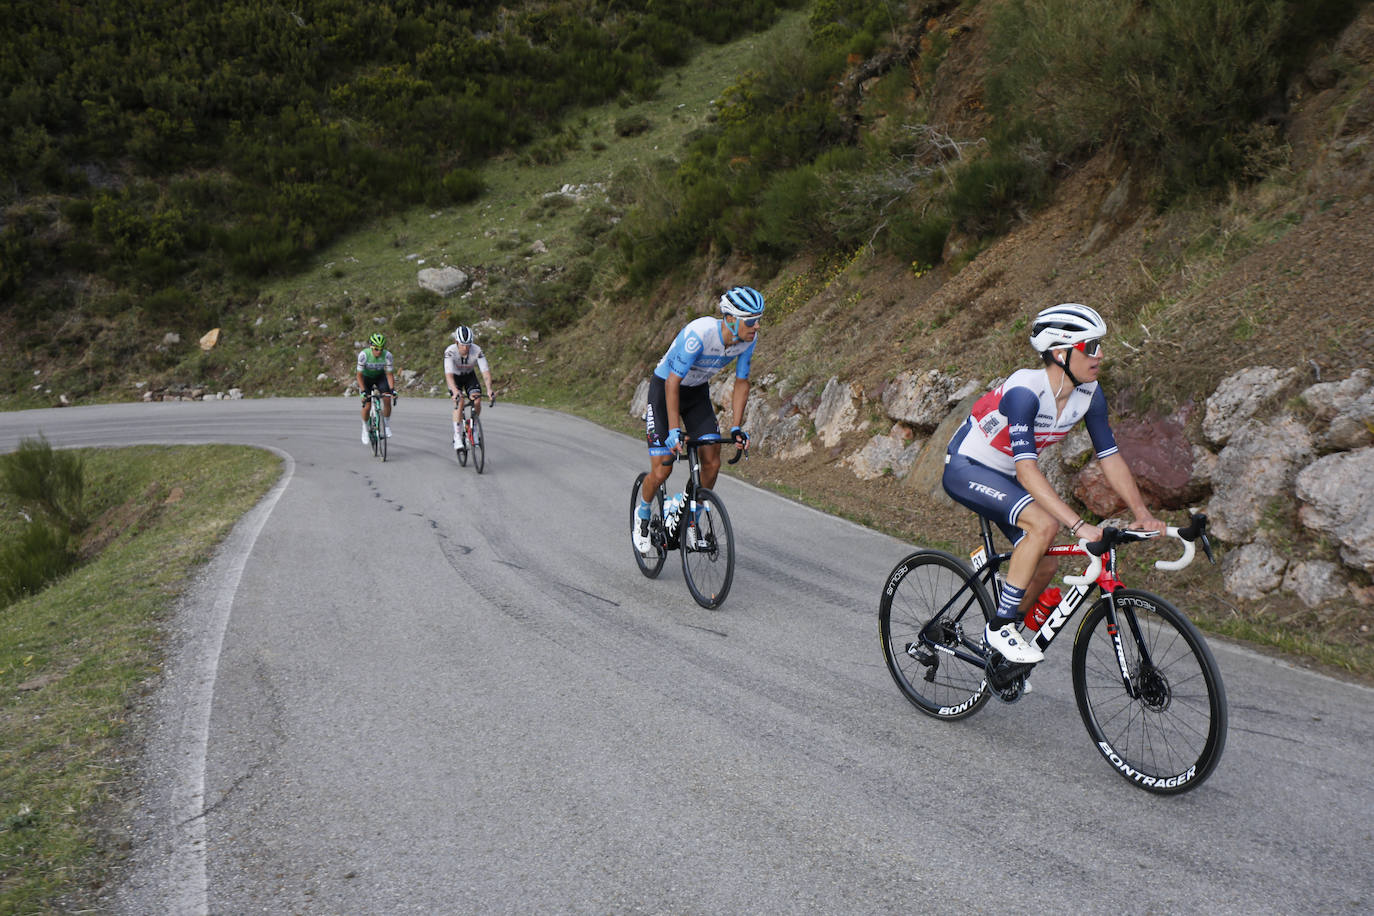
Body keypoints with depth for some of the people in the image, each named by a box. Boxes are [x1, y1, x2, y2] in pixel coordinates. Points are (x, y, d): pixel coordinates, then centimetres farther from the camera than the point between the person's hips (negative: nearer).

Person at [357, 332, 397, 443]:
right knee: (367, 406, -13)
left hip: (380, 376, 1)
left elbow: (390, 374, -20)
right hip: (366, 377, -1)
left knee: (387, 400, -21)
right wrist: (363, 391, -34)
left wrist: (392, 390, -32)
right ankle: (365, 429, 13)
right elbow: (359, 375, -25)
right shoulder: (363, 355, -32)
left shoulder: (387, 355, -28)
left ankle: (386, 425, 0)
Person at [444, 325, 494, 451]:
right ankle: (457, 438, -17)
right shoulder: (450, 352, -33)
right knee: (459, 403, -23)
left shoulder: (477, 350, -29)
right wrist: (455, 391, -56)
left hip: (469, 376, 2)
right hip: (455, 377, -2)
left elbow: (486, 372, -31)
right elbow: (449, 374, -41)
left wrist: (489, 390, -46)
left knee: (477, 401, -19)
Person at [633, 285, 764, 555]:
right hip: (665, 388, -5)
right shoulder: (699, 333, -35)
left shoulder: (748, 339, -17)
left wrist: (737, 428, -12)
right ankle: (642, 514, 20)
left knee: (712, 463, -8)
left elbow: (741, 382, -5)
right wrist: (674, 431, -36)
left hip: (697, 391, 5)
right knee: (662, 470, -9)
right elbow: (673, 382, -32)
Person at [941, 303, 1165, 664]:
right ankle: (1000, 628, -16)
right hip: (966, 469, -8)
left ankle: (1004, 632, 26)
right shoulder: (1024, 390, -32)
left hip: (1003, 476, 8)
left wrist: (1143, 515, -14)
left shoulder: (1089, 393, -10)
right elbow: (1027, 470, -38)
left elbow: (1110, 457, -5)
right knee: (1044, 524, -28)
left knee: (1046, 565, 2)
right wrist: (1078, 525, -43)